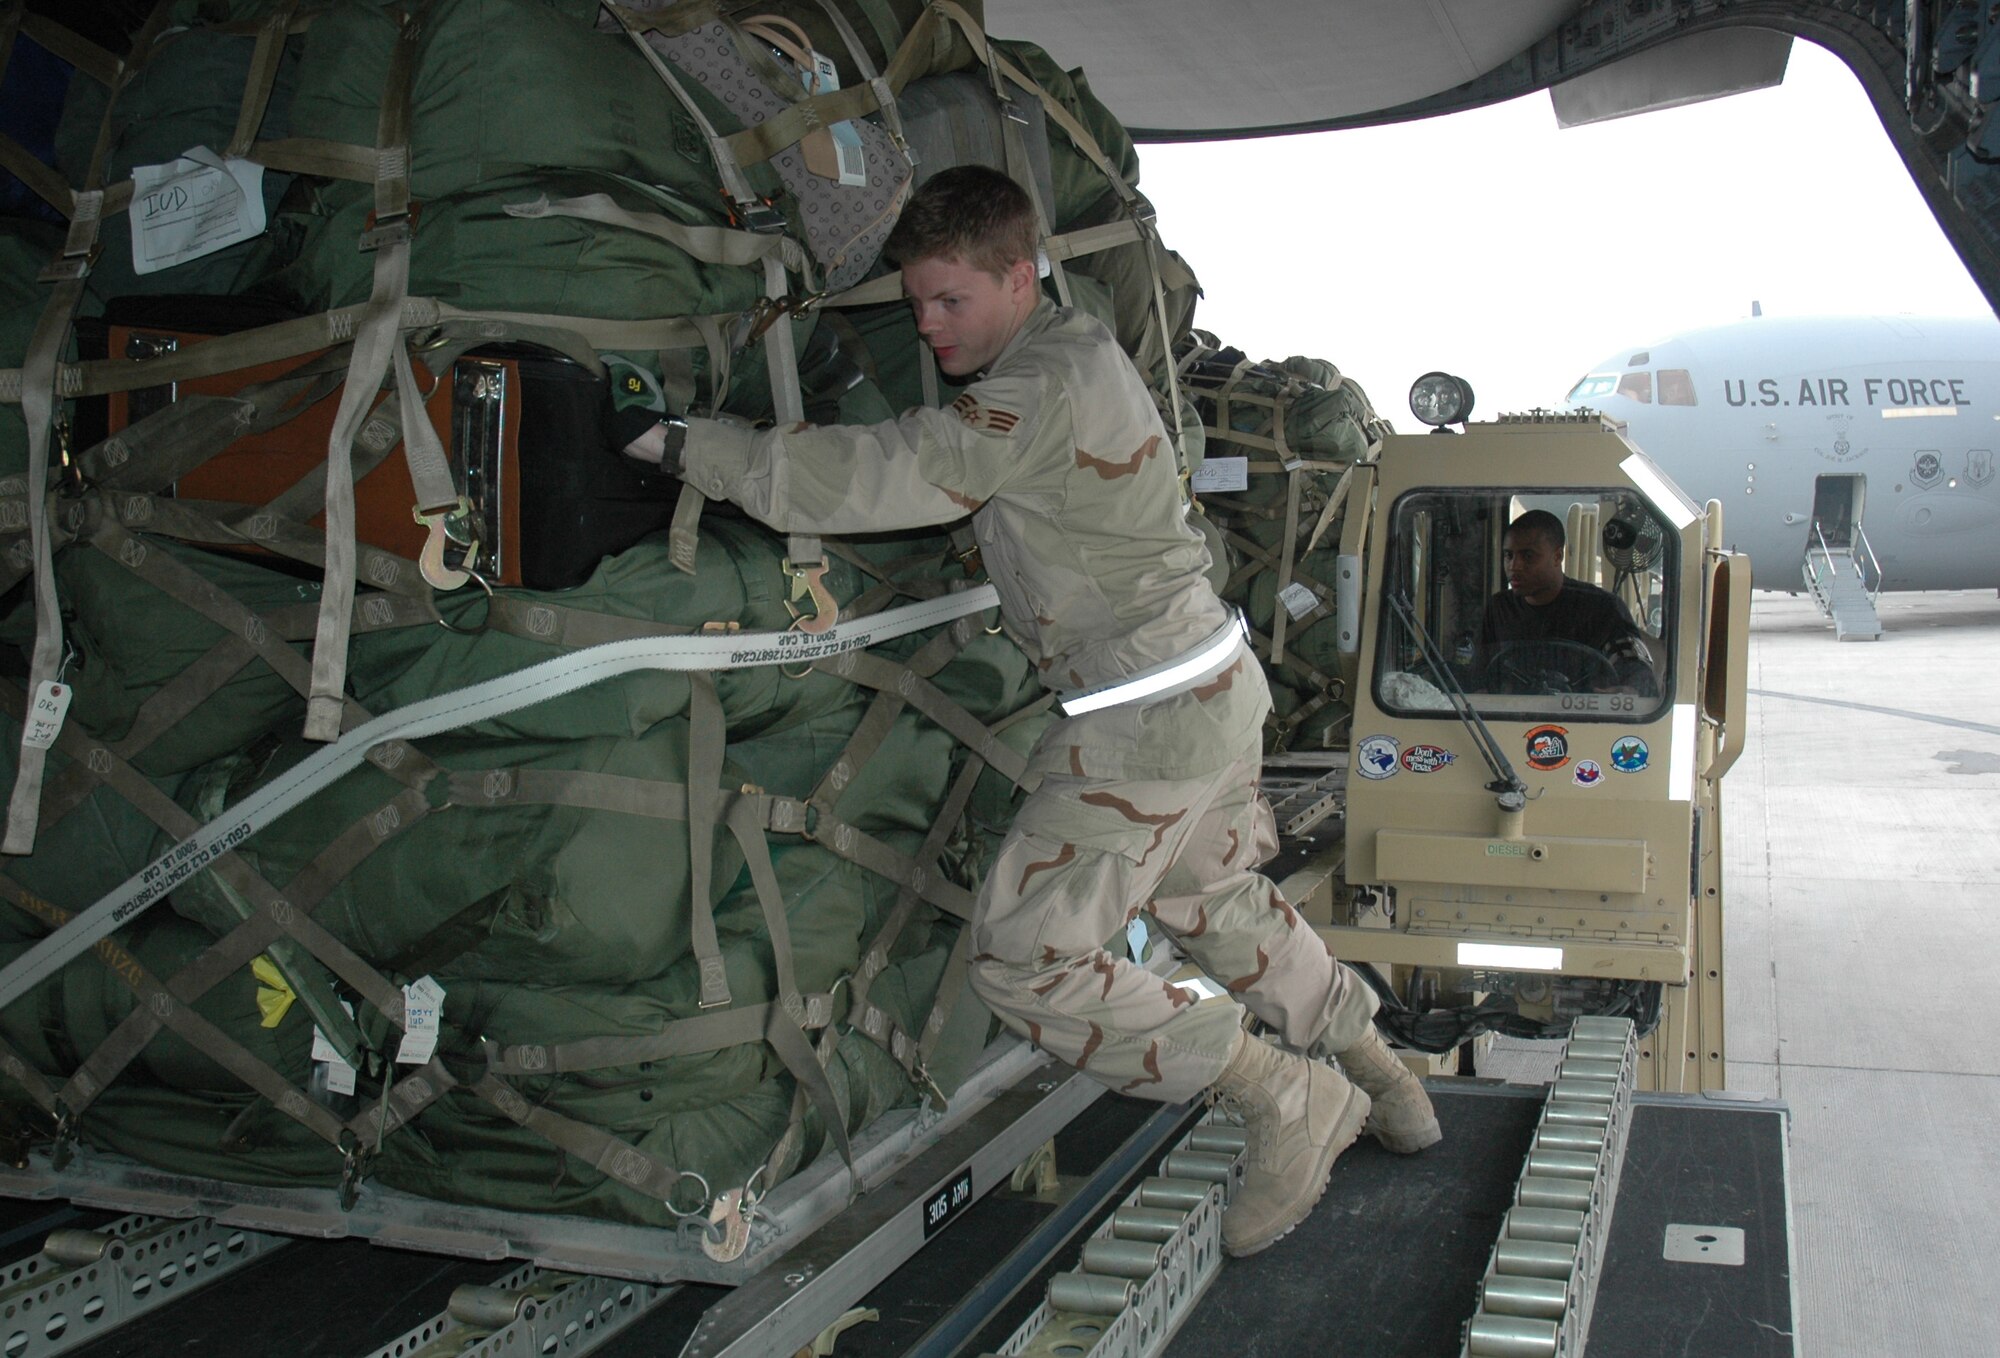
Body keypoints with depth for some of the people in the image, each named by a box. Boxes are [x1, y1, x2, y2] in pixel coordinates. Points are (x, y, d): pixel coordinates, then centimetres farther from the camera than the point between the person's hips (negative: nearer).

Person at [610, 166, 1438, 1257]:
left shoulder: (1042, 392, -22)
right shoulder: (1078, 349, 10)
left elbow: (877, 477, -27)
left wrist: (689, 447, -19)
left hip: (1146, 716, -10)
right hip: (1214, 686, 10)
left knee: (1025, 960, -7)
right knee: (1213, 901, 27)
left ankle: (1290, 1101, 1)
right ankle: (1378, 1079, 42)